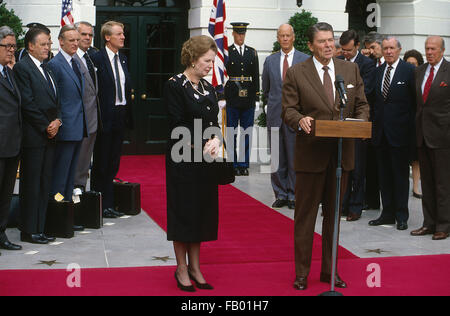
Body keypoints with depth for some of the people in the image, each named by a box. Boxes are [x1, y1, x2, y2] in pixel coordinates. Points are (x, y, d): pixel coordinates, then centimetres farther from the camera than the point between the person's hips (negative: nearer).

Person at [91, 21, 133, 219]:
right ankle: (99, 206, 10)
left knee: (113, 163, 12)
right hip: (105, 116, -7)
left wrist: (127, 114, 9)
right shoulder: (97, 58, -11)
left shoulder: (123, 59, 13)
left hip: (120, 116, 7)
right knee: (101, 163, 2)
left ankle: (108, 204, 20)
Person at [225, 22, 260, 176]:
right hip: (232, 99, -3)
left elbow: (256, 75, 12)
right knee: (231, 133, 1)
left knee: (247, 133, 5)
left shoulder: (253, 52, 12)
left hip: (248, 100, 3)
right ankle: (233, 165, 7)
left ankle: (244, 165, 11)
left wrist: (256, 95, 5)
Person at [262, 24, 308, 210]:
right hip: (275, 116, 3)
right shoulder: (270, 61, 10)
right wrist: (276, 102, 13)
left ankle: (293, 196, 9)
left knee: (295, 158, 0)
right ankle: (280, 195, 15)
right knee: (276, 159, 6)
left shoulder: (305, 60, 1)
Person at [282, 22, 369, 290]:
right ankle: (302, 273, 14)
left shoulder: (351, 70, 8)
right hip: (311, 154, -3)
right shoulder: (296, 73, -2)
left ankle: (330, 270, 24)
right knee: (305, 215, 4)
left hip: (342, 153, 4)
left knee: (334, 215, 13)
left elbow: (362, 105, 10)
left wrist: (360, 123, -11)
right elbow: (288, 109, -4)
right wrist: (300, 120, -26)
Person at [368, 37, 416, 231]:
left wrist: (411, 128, -9)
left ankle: (401, 216, 10)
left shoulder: (409, 70, -5)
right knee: (384, 174, 11)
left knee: (400, 174, 2)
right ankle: (387, 213, 20)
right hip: (380, 131, 6)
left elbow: (415, 101, -6)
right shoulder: (378, 71, 12)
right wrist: (374, 123, 5)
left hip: (400, 131, -5)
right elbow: (375, 100, 13)